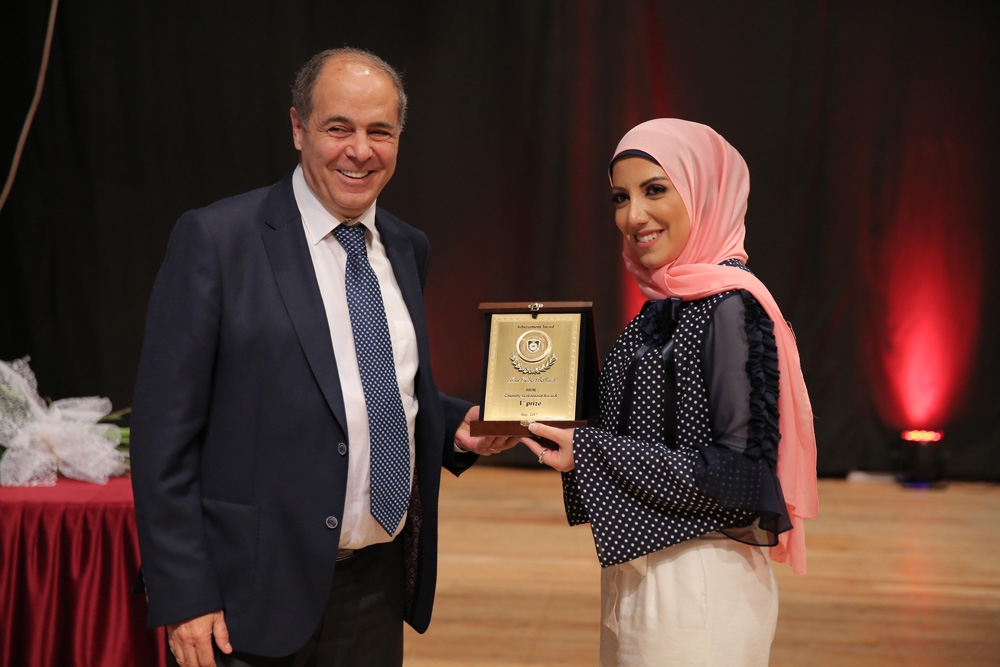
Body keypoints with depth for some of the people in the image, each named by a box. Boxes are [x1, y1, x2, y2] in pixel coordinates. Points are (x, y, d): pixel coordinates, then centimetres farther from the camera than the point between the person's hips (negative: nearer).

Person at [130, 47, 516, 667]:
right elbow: (164, 430, -11)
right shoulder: (216, 239, -10)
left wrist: (457, 424, 1)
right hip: (261, 591, -5)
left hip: (380, 590, 6)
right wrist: (182, 596, -15)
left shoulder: (407, 248, 9)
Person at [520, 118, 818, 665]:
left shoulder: (731, 306, -18)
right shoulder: (666, 304, 7)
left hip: (699, 587, -8)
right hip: (639, 575, 8)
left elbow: (742, 474, -21)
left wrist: (590, 451, -19)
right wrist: (563, 429, 0)